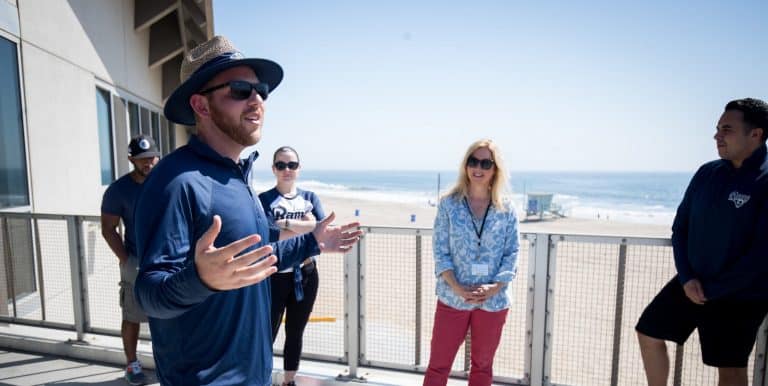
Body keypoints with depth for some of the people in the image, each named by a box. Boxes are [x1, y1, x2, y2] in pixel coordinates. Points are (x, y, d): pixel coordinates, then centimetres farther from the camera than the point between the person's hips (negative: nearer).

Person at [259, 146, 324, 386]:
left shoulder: (310, 198, 5)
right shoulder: (264, 200, -7)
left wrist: (285, 223, -19)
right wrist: (304, 226, -18)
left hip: (306, 275, 4)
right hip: (275, 276, -4)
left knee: (295, 333, 17)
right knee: (268, 334, 3)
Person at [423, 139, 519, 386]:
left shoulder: (506, 208, 0)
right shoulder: (449, 203, -4)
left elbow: (512, 253, 0)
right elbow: (440, 251, -6)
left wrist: (494, 287, -14)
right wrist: (458, 288, -16)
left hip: (493, 301, 2)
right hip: (453, 298, -1)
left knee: (483, 365, 19)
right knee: (438, 364, 7)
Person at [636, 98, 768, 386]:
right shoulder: (707, 173, 1)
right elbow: (680, 227, 4)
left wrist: (712, 289, -13)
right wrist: (687, 277, -7)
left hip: (740, 294, -5)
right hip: (692, 282, 6)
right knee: (649, 333, 10)